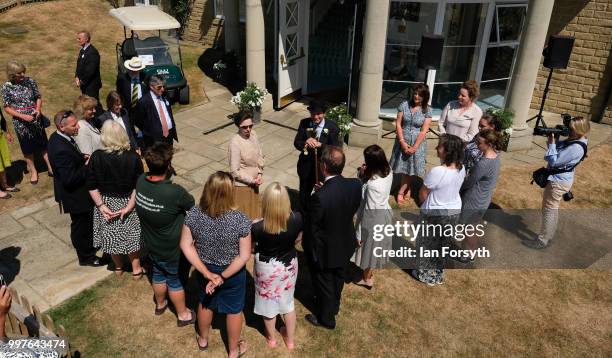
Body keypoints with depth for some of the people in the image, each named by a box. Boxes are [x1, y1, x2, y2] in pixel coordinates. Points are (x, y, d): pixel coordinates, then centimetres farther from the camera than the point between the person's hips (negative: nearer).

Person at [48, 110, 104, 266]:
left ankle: (89, 246, 51)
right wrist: (87, 166, -22)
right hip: (75, 196, -9)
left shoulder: (58, 136, -4)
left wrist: (82, 158, -3)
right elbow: (69, 179, -32)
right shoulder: (61, 150, -34)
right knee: (81, 225, 12)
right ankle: (86, 257, 33)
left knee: (86, 220, 28)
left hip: (75, 192, 9)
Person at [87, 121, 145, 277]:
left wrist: (101, 205, -8)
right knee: (131, 235, 19)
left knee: (111, 235, 22)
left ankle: (118, 267, 43)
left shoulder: (96, 157, -17)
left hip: (106, 203, 1)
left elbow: (92, 186, -13)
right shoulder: (133, 157, -19)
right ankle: (136, 269, 34)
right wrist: (129, 206, -14)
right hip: (128, 202, -1)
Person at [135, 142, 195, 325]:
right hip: (171, 248, -5)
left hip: (151, 243, 5)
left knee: (158, 273, 30)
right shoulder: (175, 192, -37)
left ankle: (160, 305, 55)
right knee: (174, 280, 18)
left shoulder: (141, 181, -19)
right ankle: (183, 315, 41)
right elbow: (192, 205, -17)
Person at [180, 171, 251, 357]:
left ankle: (203, 339, 57)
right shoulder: (241, 220, -30)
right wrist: (223, 277, -16)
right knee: (234, 310, 23)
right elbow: (244, 256, -25)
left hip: (205, 269, 3)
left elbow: (186, 245, -15)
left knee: (206, 303, 31)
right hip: (234, 273, -3)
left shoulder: (194, 214, -22)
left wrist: (206, 273, -13)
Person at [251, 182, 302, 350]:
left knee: (268, 303, 24)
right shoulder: (297, 219, -25)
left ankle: (271, 338, 49)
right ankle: (290, 339, 46)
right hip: (289, 265, 2)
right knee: (288, 301, 26)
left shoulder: (257, 228, -33)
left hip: (267, 269, -2)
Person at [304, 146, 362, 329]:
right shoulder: (356, 185, -20)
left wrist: (311, 251, -5)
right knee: (338, 277, 31)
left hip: (325, 250, -6)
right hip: (345, 244, 6)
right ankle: (334, 305, 58)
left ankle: (327, 318, 43)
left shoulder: (320, 196, -37)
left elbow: (313, 228, -24)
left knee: (324, 283, 20)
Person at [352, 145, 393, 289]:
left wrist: (359, 233, -15)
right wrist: (363, 175, -17)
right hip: (385, 213, 8)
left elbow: (369, 210, -26)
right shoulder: (388, 172, -11)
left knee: (368, 248, 17)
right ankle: (370, 269, 54)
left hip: (373, 220, -8)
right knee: (376, 246, 29)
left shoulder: (372, 185, -36)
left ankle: (367, 279, 40)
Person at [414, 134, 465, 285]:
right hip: (454, 211, 6)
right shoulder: (461, 168, -11)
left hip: (435, 214, -6)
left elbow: (422, 195, -18)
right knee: (442, 242, 25)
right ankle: (438, 274, 43)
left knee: (427, 244, 18)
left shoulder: (437, 172, -32)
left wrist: (425, 204, 2)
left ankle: (426, 274, 35)